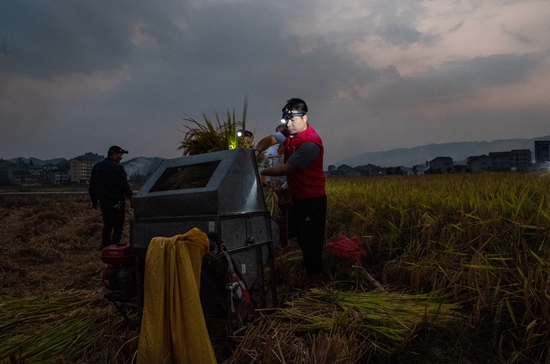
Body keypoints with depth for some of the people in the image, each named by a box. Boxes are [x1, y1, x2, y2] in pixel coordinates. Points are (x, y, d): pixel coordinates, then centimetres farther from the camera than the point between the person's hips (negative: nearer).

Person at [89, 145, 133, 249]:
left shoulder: (96, 167, 11)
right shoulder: (118, 168, -11)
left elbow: (92, 186, 16)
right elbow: (124, 185, -13)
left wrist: (94, 199, 24)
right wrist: (130, 197, -1)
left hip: (103, 201, 7)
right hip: (116, 201, -7)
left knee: (107, 225, 16)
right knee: (118, 226, -1)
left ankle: (106, 248, 19)